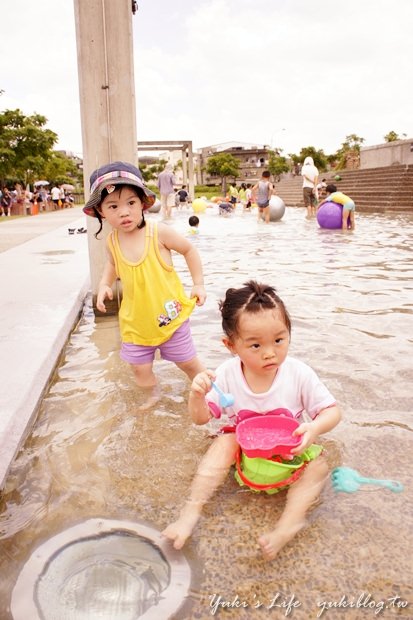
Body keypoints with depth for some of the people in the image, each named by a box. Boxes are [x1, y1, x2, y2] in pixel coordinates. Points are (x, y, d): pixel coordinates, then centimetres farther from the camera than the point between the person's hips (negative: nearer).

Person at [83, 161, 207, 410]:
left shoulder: (159, 232, -19)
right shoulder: (112, 241, -5)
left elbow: (189, 250, -3)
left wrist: (199, 284, -2)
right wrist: (105, 284, 1)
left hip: (170, 314, -3)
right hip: (135, 321, 4)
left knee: (188, 362, 11)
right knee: (140, 367, 13)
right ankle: (152, 395, 43)